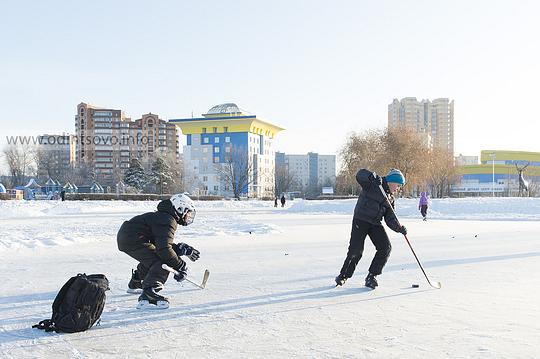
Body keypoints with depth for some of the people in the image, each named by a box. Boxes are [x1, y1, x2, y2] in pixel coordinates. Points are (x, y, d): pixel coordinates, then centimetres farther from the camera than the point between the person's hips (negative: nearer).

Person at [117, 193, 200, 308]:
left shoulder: (164, 216, 17)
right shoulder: (168, 221, -16)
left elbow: (163, 243, 19)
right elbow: (164, 249, -25)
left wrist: (181, 249, 7)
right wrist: (180, 266, -17)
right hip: (132, 240, -11)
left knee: (150, 258, 33)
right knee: (163, 263, -16)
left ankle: (134, 285, 52)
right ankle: (148, 293, -29)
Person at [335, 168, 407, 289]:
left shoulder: (390, 199, 15)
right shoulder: (373, 184, -3)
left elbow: (390, 219, 9)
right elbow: (360, 175, -19)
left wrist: (399, 228, -9)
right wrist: (372, 176, -37)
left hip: (375, 224, 6)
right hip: (361, 220, -6)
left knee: (385, 247, -9)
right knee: (356, 250, -12)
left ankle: (371, 276, 4)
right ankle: (343, 275, 10)